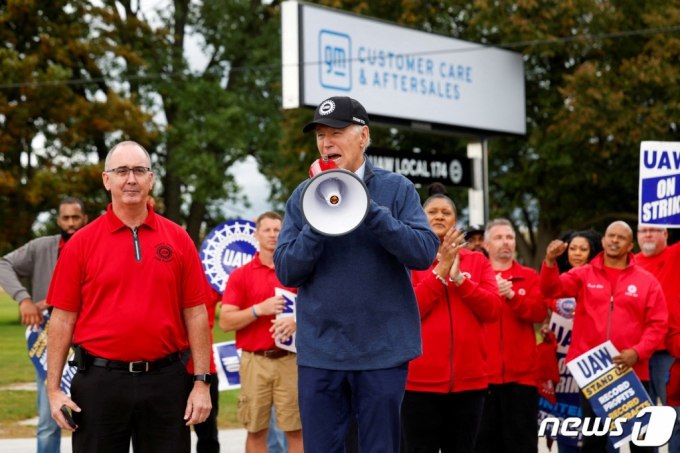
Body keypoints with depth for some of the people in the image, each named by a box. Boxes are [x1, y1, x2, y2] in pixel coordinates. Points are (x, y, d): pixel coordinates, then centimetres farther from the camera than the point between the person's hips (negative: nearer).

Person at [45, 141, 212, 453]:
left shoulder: (177, 239, 5)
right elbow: (63, 318, 2)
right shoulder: (82, 243, 2)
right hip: (100, 380, -1)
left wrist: (201, 382, -1)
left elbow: (195, 314, 4)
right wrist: (53, 388, -3)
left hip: (166, 380, 1)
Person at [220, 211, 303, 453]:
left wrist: (297, 322, -15)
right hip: (254, 361, 0)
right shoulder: (240, 274, 4)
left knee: (295, 430, 1)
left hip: (290, 359, 0)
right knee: (256, 430, 5)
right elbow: (225, 322, -2)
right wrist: (259, 309, -15)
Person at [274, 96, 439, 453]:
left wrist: (367, 208, -18)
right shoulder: (303, 196, 5)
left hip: (382, 352, -2)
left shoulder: (397, 189, 0)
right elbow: (287, 272, -1)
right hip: (319, 353, 2)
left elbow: (424, 253, -12)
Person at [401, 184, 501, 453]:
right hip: (420, 378, -3)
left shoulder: (477, 262, 12)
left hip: (469, 378, 3)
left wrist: (458, 277, -10)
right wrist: (440, 271, -12)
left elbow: (492, 310, -1)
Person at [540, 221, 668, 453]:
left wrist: (638, 352, -14)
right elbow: (552, 288, -7)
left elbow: (657, 324, 1)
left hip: (632, 371, -1)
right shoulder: (583, 275, 6)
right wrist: (550, 261, -26)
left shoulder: (647, 281, 4)